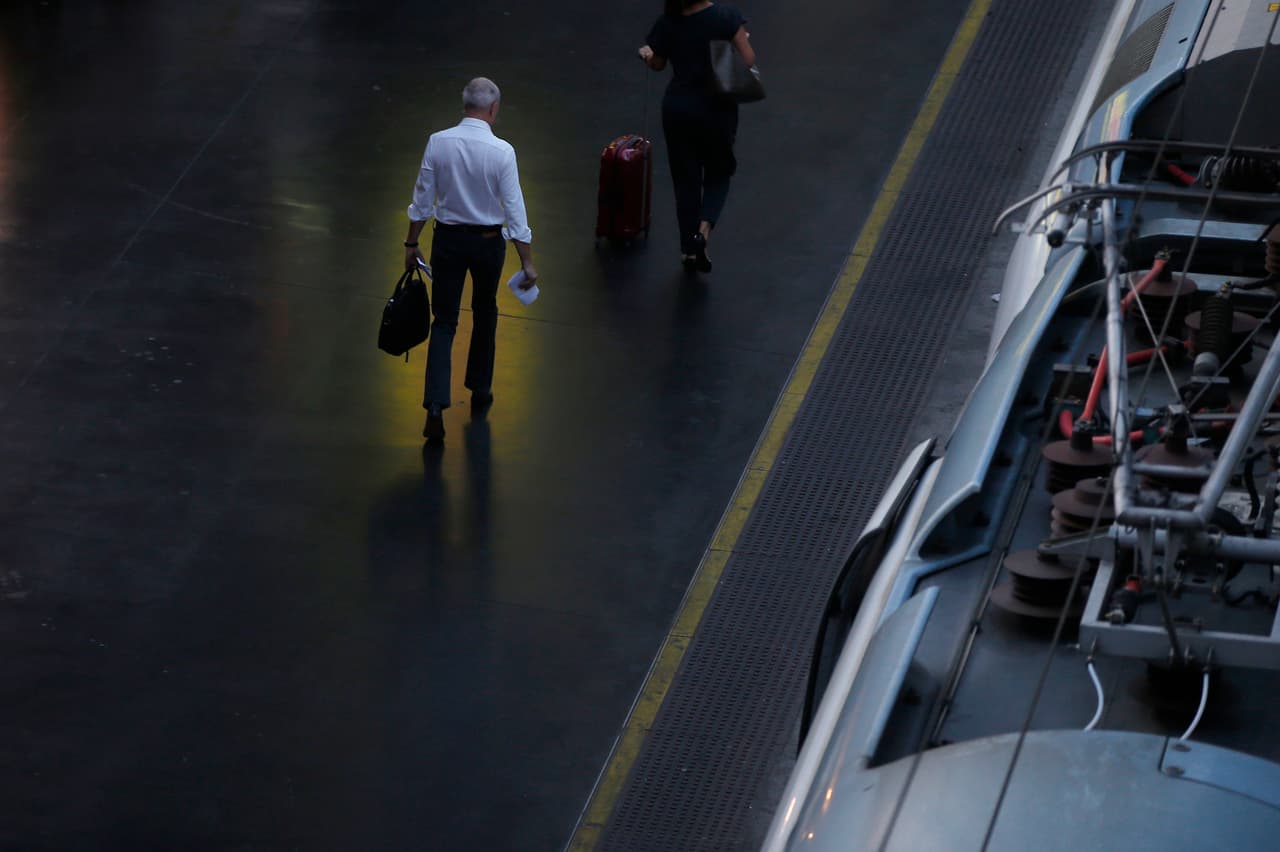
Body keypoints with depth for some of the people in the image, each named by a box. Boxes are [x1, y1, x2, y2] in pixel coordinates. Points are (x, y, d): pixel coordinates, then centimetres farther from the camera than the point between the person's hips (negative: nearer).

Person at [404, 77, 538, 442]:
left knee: (444, 322, 4)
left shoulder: (438, 143, -11)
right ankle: (480, 390, 36)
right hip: (488, 241, -1)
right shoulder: (501, 152, -17)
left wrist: (412, 242, 9)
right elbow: (514, 210, -15)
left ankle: (435, 407, -12)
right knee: (485, 314, 24)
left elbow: (422, 198, -3)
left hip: (448, 239, 1)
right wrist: (527, 262, -8)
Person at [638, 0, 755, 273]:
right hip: (717, 108, -1)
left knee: (686, 179, 14)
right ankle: (704, 228, -9)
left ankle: (690, 250, 17)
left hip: (679, 108, 1)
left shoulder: (668, 23, -9)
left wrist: (647, 54, 20)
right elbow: (748, 60, -13)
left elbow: (657, 64, 5)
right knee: (718, 175, 16)